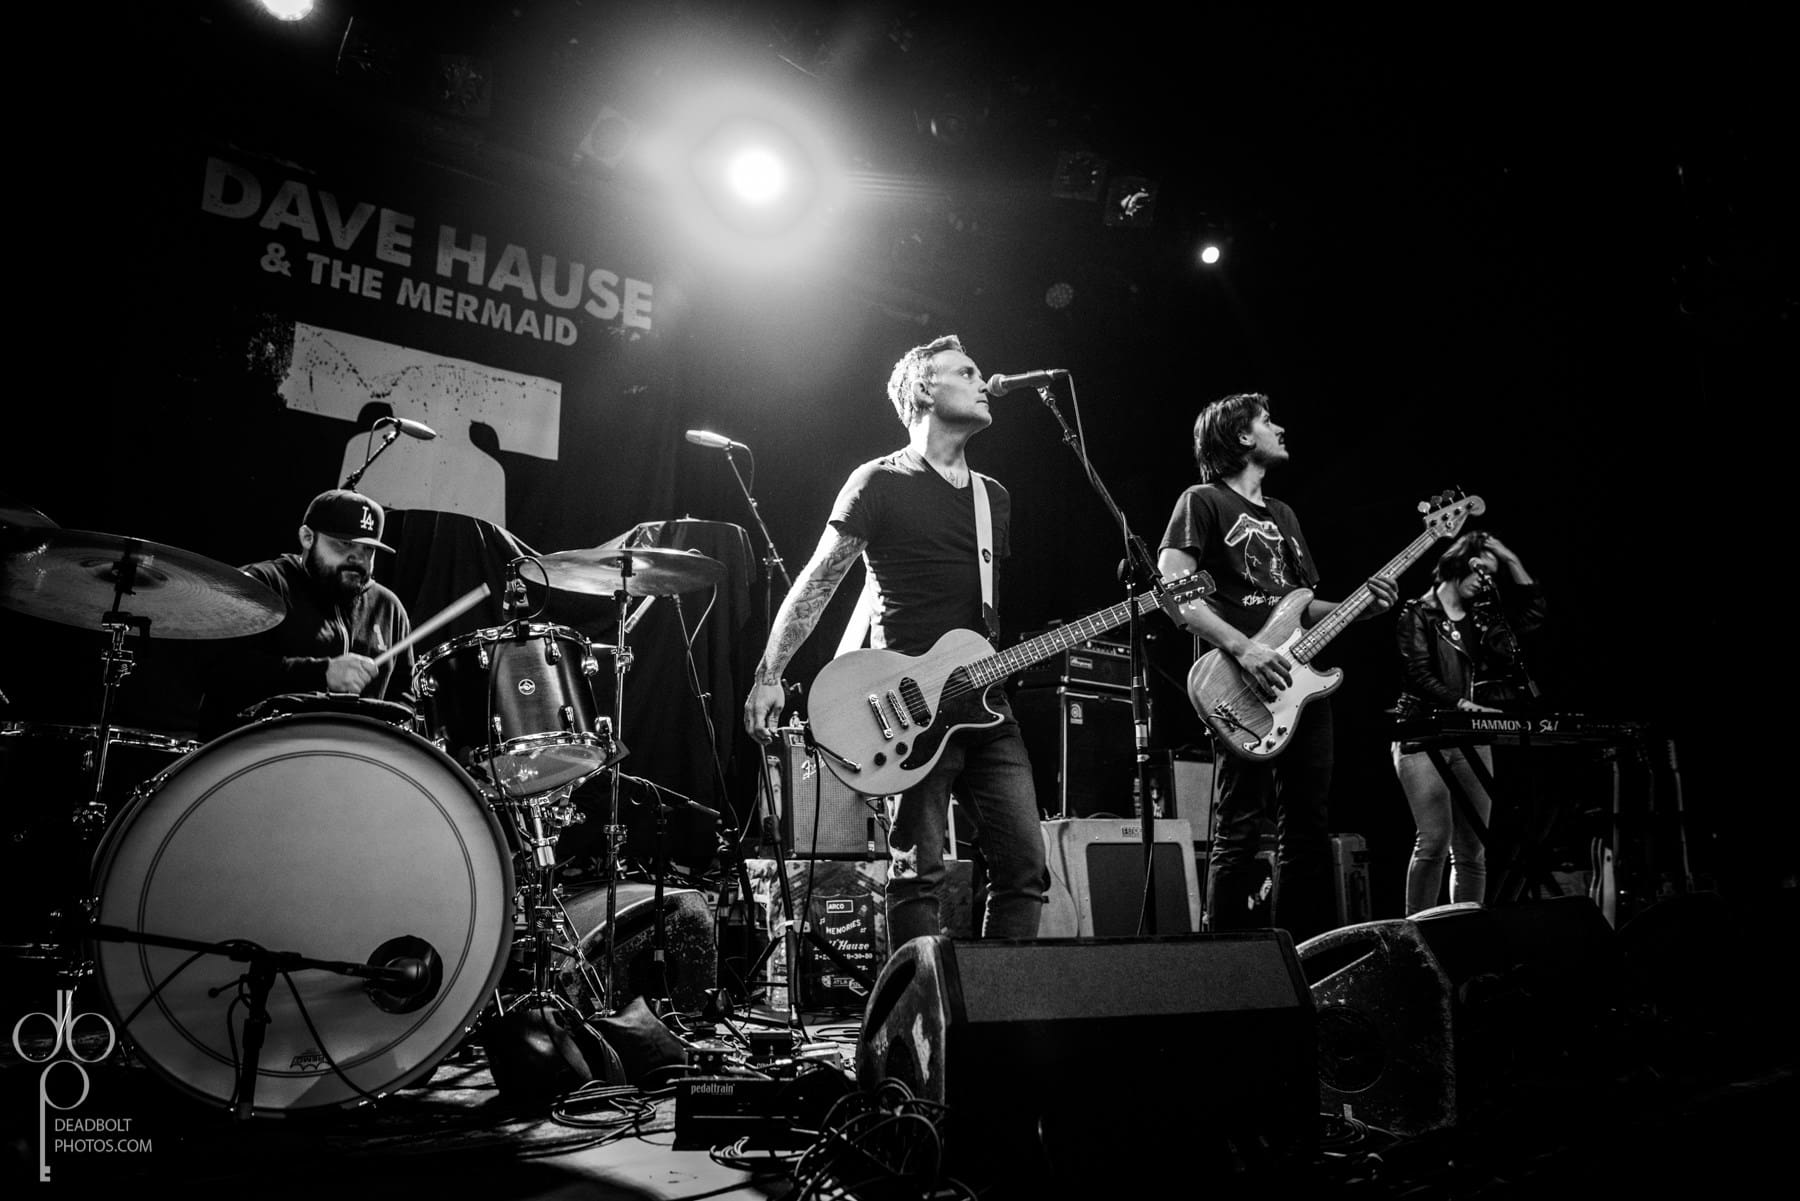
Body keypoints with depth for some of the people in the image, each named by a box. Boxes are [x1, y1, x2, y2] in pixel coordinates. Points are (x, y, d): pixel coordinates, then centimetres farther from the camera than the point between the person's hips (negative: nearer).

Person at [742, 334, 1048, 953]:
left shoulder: (994, 497, 20)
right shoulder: (881, 483, 0)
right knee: (919, 873, -3)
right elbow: (817, 582, -3)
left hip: (985, 703, 7)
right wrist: (769, 677, -9)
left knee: (1025, 867, 4)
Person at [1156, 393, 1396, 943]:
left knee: (1308, 831, 8)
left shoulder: (1283, 515, 25)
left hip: (1301, 685, 8)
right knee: (1240, 832, -9)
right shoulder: (1204, 501, 0)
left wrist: (1360, 607, 8)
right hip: (1244, 694, -8)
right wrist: (1241, 648, -20)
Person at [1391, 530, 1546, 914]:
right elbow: (1418, 675, -11)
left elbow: (1534, 612, 16)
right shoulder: (1418, 615, -1)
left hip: (1472, 741, 6)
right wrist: (1463, 704, -22)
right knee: (1434, 841, -16)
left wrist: (1511, 560, 10)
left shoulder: (1484, 616, 17)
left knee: (1473, 850, 3)